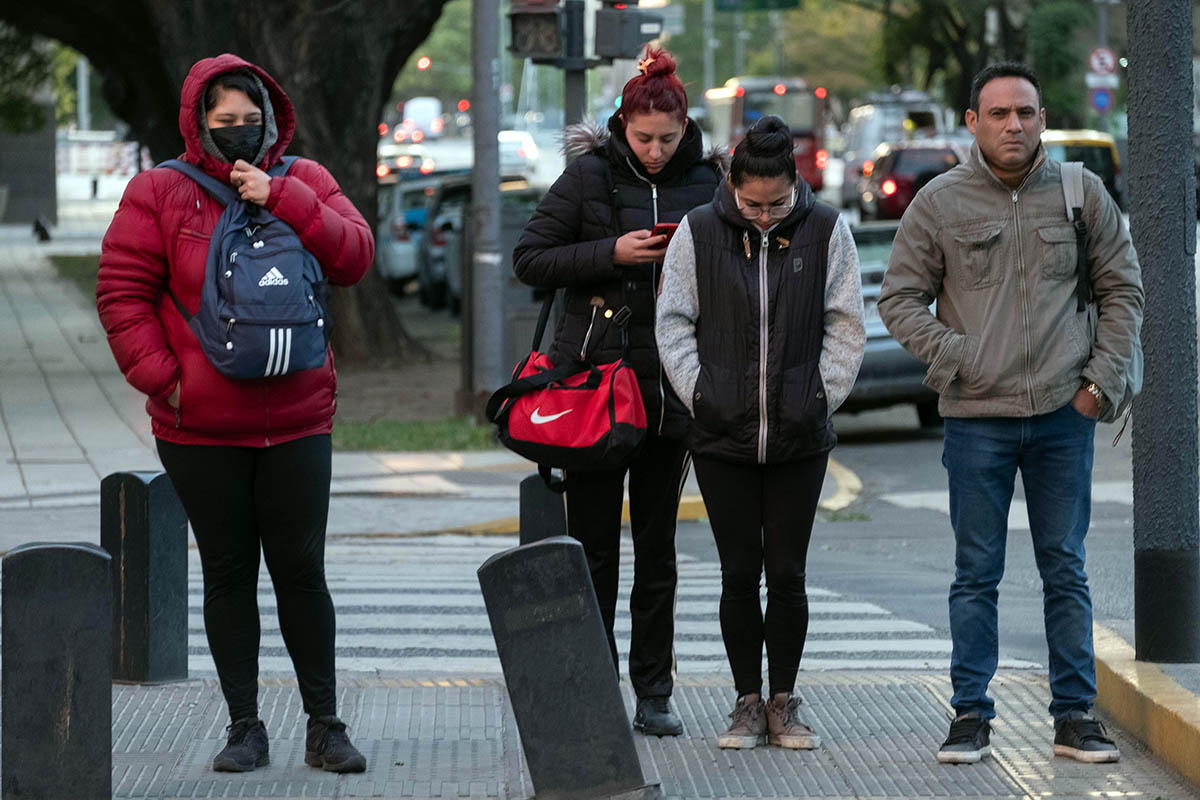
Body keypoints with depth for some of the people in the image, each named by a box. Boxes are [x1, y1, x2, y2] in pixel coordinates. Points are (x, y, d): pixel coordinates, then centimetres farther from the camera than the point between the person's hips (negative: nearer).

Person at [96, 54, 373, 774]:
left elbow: (354, 256, -8)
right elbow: (122, 293, -3)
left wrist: (279, 198, -16)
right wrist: (162, 376, -11)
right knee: (228, 574, 6)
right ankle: (245, 727, 14)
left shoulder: (304, 184, 5)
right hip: (200, 428, -1)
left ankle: (325, 725, 10)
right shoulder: (161, 193, -1)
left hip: (297, 422, 1)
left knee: (302, 570, 2)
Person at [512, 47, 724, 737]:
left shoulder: (706, 181, 4)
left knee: (658, 544, 7)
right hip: (594, 377, -2)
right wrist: (612, 253, -14)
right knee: (594, 542, 2)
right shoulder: (591, 175, -3)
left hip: (670, 388, 2)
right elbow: (530, 259, -3)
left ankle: (654, 691, 12)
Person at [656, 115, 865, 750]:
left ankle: (784, 702, 15)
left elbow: (846, 327, 4)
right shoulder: (698, 233, 0)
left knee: (787, 573, 3)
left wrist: (820, 397, -4)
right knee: (739, 573, 3)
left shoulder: (826, 231, 0)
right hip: (722, 436, 0)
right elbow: (673, 323, 4)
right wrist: (700, 396, -5)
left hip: (799, 437, 0)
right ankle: (747, 702, 13)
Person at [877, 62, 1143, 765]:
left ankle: (1075, 714, 12)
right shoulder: (940, 204, 1)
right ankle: (972, 715, 10)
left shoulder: (1081, 194, 5)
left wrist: (1103, 380, 1)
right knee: (977, 574, 4)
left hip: (1064, 416, 1)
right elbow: (900, 299, 6)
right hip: (976, 418, -1)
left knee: (1066, 570, 6)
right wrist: (953, 359, -6)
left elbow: (1123, 289, 10)